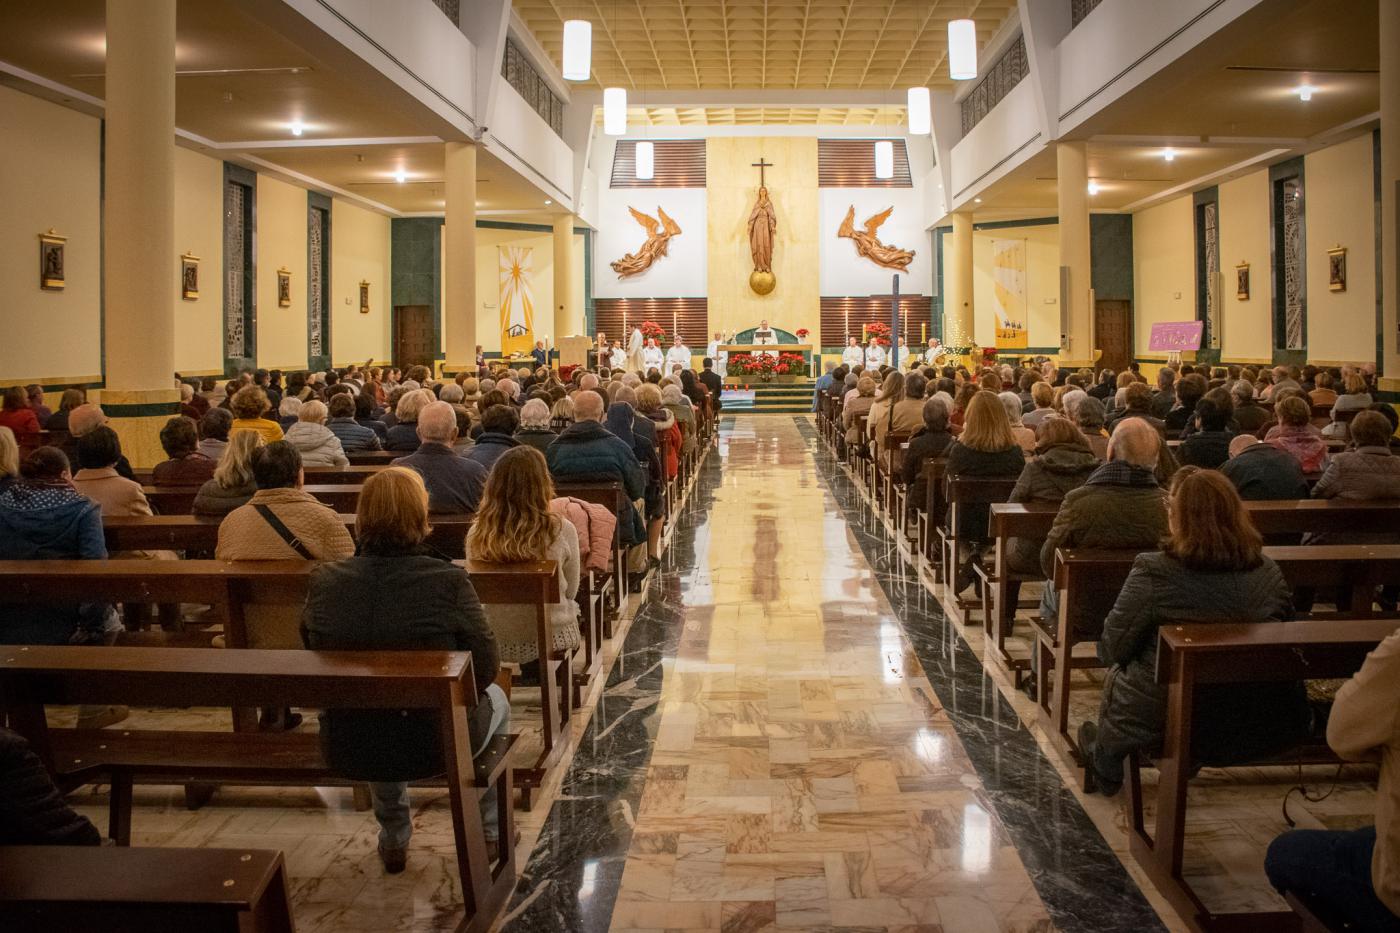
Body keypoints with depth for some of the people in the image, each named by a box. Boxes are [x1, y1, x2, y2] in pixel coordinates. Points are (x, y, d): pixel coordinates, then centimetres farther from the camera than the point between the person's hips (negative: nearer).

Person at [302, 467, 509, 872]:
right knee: (495, 700, 30)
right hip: (435, 746, -3)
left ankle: (393, 840, 50)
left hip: (347, 752, 3)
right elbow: (485, 667, -13)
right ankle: (491, 831, 44)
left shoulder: (323, 582, -11)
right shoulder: (448, 581, -21)